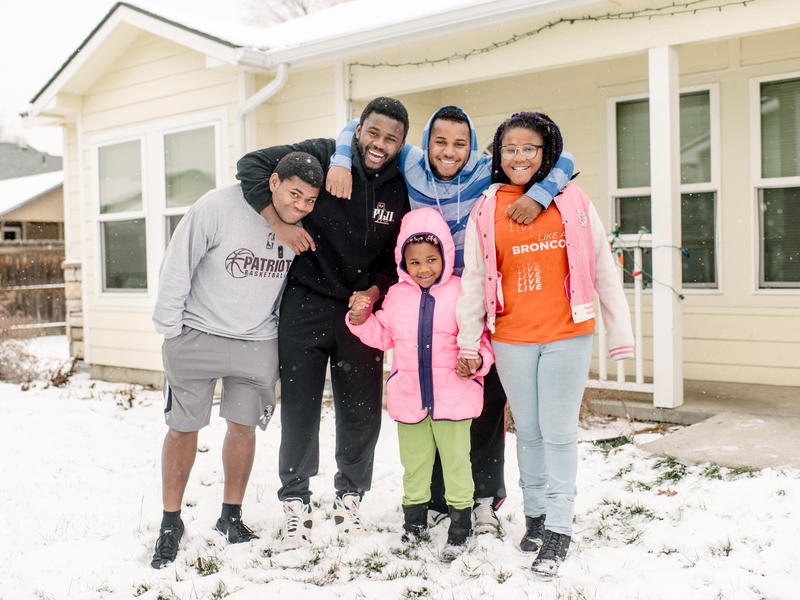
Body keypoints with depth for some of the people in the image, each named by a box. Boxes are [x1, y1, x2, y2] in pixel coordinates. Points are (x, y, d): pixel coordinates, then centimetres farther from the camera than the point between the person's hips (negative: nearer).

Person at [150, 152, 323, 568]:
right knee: (184, 427, 5)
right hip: (198, 335, -3)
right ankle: (171, 524, 21)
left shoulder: (305, 224, -4)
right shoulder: (218, 207, -18)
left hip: (259, 342, 3)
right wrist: (169, 328, -8)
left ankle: (231, 516, 28)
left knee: (243, 425, 9)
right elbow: (178, 265, -11)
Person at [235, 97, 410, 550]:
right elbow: (252, 164, -7)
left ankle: (350, 496, 26)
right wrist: (280, 222, -17)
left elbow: (400, 255, 10)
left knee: (362, 410, 6)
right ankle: (296, 500, 17)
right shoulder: (323, 156, -7)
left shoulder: (400, 189, 2)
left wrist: (374, 292, -6)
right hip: (306, 304, -2)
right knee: (300, 406, 1)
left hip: (361, 307, 3)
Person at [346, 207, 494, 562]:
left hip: (454, 396, -3)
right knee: (414, 462, 16)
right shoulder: (396, 296, 5)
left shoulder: (461, 292, -5)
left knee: (456, 459, 6)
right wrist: (361, 320, -2)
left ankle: (460, 524, 22)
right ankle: (414, 521, 33)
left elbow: (481, 337, -1)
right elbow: (383, 336, 14)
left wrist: (476, 361, -19)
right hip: (408, 397, 3)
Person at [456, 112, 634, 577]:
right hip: (512, 338, 2)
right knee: (528, 431, 12)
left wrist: (621, 334, 2)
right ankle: (536, 513, 28)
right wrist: (469, 341, 5)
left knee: (559, 432, 1)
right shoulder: (486, 210, 4)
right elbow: (473, 278, 6)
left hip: (568, 335, -1)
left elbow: (603, 269, 3)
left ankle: (559, 528, 11)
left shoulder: (573, 202, 1)